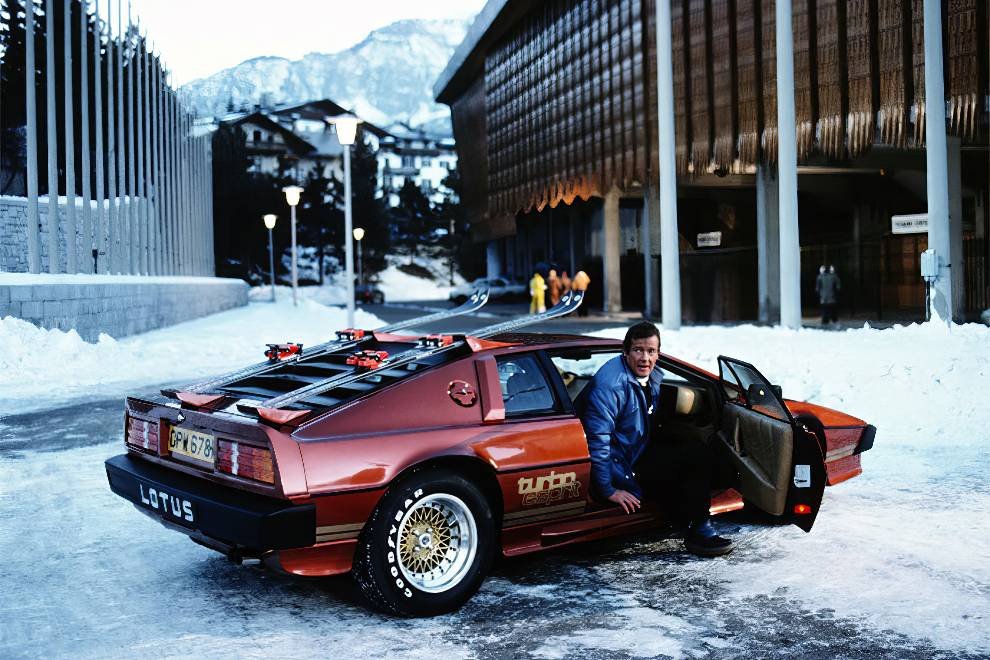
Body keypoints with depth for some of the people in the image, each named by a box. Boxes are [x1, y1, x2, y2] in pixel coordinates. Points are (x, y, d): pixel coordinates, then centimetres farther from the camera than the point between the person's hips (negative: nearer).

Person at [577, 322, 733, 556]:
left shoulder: (654, 377, 6)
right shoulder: (610, 384, -22)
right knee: (697, 456, -14)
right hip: (621, 466, -9)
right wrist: (608, 490, -24)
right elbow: (597, 439, -25)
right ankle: (697, 530, -7)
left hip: (642, 452, 9)